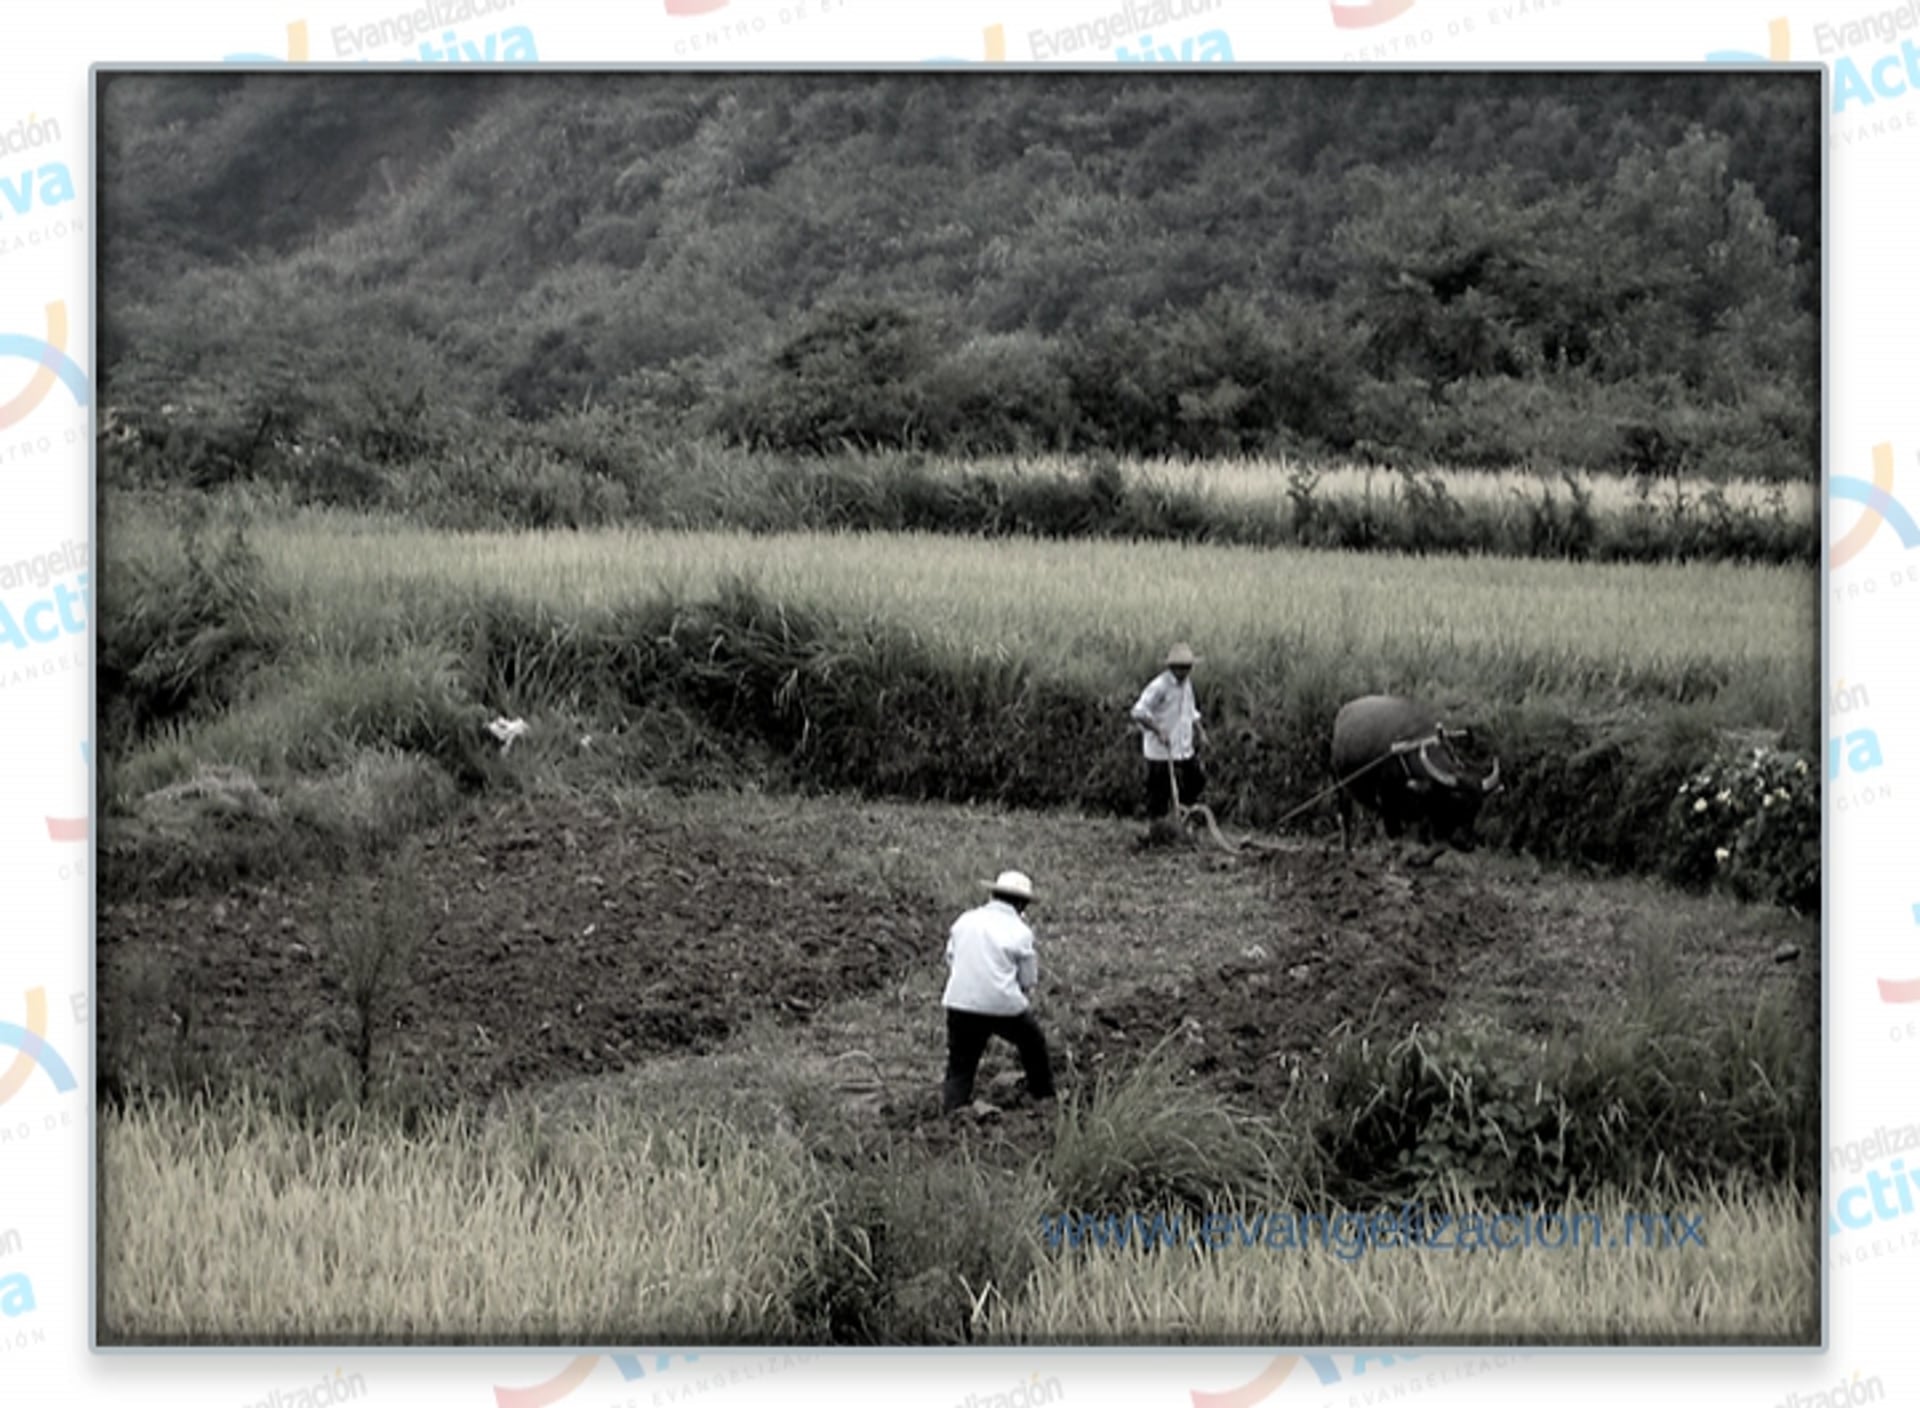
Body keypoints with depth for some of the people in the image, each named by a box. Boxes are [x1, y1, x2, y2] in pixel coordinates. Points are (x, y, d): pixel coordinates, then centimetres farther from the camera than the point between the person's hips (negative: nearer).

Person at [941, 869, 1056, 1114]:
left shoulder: (965, 921, 7)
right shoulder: (1020, 932, -4)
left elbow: (950, 961, 14)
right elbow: (1027, 982, 1)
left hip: (960, 1004, 2)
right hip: (1004, 1005, -2)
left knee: (960, 1066, 8)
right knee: (1034, 1045, 23)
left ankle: (952, 1109, -5)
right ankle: (1044, 1097, 34)